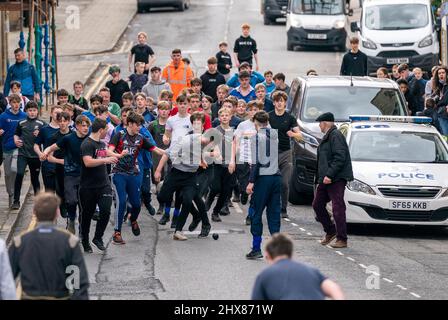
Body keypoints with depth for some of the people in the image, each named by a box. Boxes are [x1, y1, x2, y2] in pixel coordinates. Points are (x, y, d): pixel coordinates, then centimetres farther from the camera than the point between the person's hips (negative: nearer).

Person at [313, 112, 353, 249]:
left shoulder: (335, 135, -12)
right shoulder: (327, 136, 19)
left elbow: (340, 158, -21)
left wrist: (329, 175, -24)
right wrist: (321, 176, 16)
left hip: (336, 179, -11)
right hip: (325, 179, 11)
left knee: (338, 208, -8)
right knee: (317, 205, 13)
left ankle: (342, 240, -5)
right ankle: (330, 231, 25)